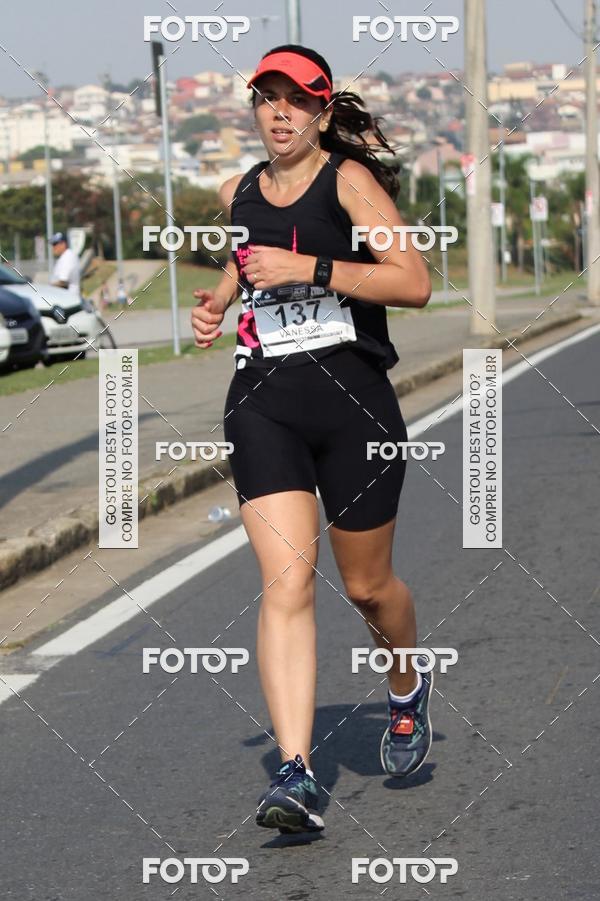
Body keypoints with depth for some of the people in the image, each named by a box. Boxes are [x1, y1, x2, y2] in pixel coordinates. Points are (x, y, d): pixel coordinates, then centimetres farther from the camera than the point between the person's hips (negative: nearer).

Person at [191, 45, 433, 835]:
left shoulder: (349, 179, -3)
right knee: (286, 581, -14)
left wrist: (307, 269, -18)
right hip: (263, 402, 3)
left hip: (353, 395, -3)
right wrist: (219, 302, 14)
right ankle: (296, 775, -22)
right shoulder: (237, 193, 13)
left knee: (366, 585, 10)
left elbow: (415, 283, -13)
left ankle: (408, 694, 44)